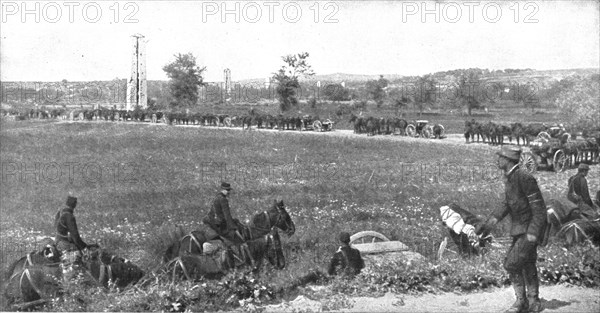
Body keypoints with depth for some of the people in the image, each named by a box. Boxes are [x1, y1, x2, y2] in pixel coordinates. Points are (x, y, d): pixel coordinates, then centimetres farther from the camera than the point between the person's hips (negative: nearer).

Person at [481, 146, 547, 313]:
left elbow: (539, 207, -21)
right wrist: (495, 217, 3)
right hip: (519, 228, 9)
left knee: (512, 263, -10)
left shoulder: (524, 178, -22)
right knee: (527, 265, 15)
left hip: (530, 229, -9)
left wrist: (533, 232, -25)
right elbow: (508, 203, 18)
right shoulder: (509, 178, 7)